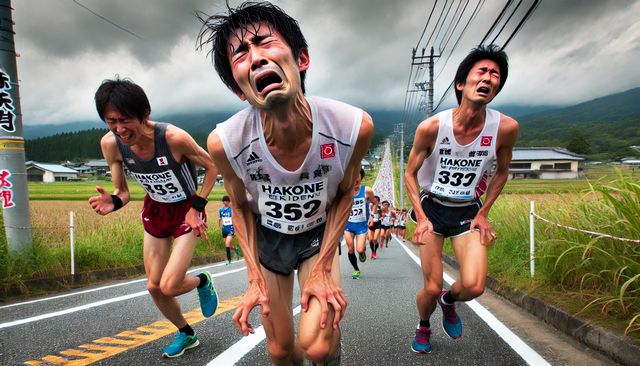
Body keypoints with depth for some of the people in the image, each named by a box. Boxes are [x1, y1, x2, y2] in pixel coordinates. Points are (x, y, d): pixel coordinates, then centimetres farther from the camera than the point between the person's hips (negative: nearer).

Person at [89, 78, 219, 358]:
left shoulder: (174, 138, -32)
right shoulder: (110, 144, -18)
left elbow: (211, 166, -14)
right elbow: (122, 192, -6)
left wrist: (198, 206, -17)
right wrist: (113, 203, -29)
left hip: (186, 209, -5)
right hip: (155, 209, 5)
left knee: (169, 286, -13)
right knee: (154, 286, 10)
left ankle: (203, 282, 24)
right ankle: (186, 334, 36)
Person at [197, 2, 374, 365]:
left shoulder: (354, 126, -31)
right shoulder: (224, 142, -29)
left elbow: (345, 194, -11)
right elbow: (241, 207, -8)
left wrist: (323, 268, -14)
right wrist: (256, 279, -8)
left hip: (320, 234, 0)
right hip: (266, 238, 1)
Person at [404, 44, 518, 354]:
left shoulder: (506, 128, -13)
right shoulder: (431, 127, -18)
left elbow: (501, 172, 6)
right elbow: (410, 173, -4)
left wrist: (483, 213, 1)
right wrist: (421, 218, -12)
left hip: (469, 211, 2)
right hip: (431, 207, -1)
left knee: (474, 286, -17)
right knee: (431, 289, 0)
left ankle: (448, 300, 22)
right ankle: (423, 328, 36)